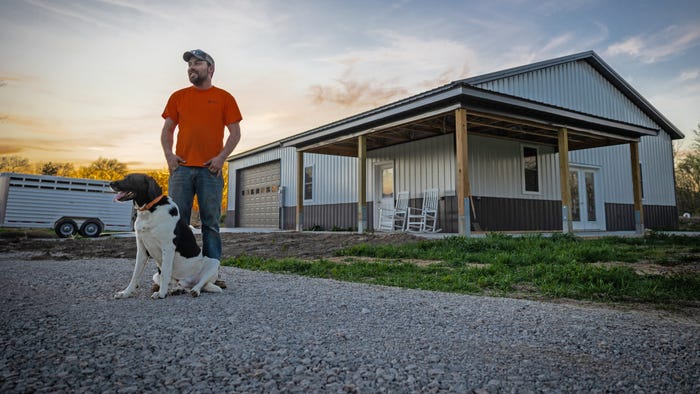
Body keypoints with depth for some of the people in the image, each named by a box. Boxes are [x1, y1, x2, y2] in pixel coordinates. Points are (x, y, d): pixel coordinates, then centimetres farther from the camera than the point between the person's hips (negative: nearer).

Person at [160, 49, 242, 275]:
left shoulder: (224, 97, 9)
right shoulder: (178, 97, 16)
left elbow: (235, 133, 5)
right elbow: (167, 130, 17)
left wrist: (221, 157, -8)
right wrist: (168, 154, 0)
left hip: (211, 169, -2)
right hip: (181, 167, 2)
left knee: (211, 223, 0)